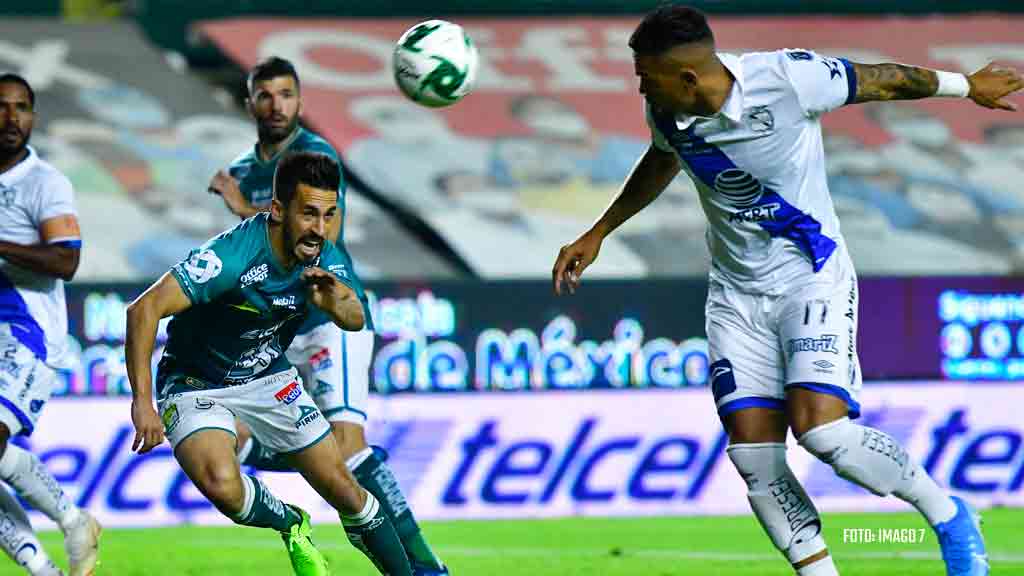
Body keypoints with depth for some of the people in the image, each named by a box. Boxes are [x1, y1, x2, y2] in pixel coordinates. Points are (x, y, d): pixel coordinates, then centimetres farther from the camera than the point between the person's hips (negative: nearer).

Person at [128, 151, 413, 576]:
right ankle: (292, 525, 3)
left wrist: (335, 304, -32)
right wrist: (143, 403, -42)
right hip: (196, 383, -5)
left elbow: (356, 320, -6)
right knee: (222, 485, -30)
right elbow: (144, 309, -37)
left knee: (345, 491, 4)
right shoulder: (233, 255, -34)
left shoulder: (322, 258, -13)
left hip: (269, 377, 5)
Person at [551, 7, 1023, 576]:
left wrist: (968, 86, 11)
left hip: (813, 278, -5)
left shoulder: (787, 80, -23)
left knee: (821, 429, -22)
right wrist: (598, 233, 29)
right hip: (737, 294, 5)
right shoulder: (667, 111, -6)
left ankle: (948, 515, 1)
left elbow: (881, 81, -5)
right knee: (755, 460, -7)